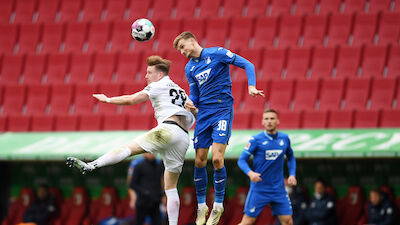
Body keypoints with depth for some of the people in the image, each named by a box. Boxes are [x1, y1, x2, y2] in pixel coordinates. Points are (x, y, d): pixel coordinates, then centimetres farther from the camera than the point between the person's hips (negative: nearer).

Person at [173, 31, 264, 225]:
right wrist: (191, 102, -3)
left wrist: (251, 86, -18)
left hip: (223, 110, -6)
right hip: (203, 114, 6)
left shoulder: (216, 54, -4)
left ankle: (218, 205, -3)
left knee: (217, 158, -15)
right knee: (199, 161, 2)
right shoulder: (190, 68, 14)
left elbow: (247, 65, -4)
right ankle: (201, 205, 16)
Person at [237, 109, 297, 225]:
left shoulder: (284, 138, 6)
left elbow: (290, 157, 23)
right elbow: (241, 160, -7)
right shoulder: (256, 140, -7)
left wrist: (292, 174, 7)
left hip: (278, 189, 4)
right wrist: (250, 173, -26)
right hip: (259, 188, -4)